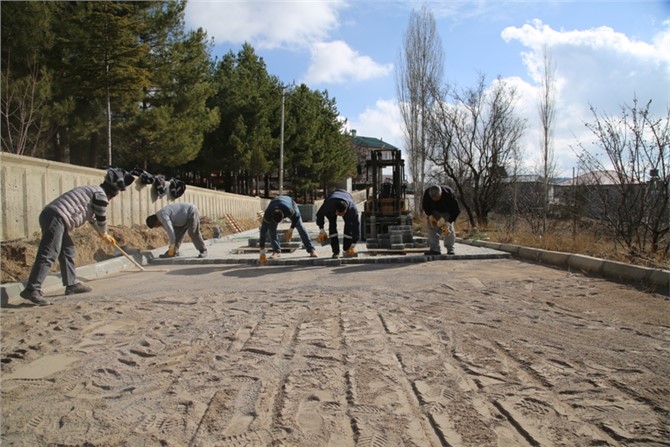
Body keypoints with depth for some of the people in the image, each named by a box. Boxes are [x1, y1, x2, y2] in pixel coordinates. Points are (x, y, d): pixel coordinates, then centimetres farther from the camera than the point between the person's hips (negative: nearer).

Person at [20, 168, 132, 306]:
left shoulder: (91, 191, 30)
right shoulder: (100, 194, 0)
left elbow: (92, 217, 44)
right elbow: (101, 219, 5)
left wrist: (104, 235, 54)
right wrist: (104, 235, 26)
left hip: (48, 215, 10)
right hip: (56, 218, -10)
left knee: (68, 252, 17)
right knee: (49, 255, -15)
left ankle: (71, 284, 23)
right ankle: (32, 289, -21)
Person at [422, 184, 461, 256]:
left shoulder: (449, 194, -40)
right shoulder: (427, 193, -32)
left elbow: (456, 210, -32)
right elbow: (424, 206, -12)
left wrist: (448, 223, -39)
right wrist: (430, 216, -27)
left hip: (448, 212, -3)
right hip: (435, 212, 3)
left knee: (449, 228, -18)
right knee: (432, 227, -10)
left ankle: (450, 249, -9)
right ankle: (435, 249, -7)